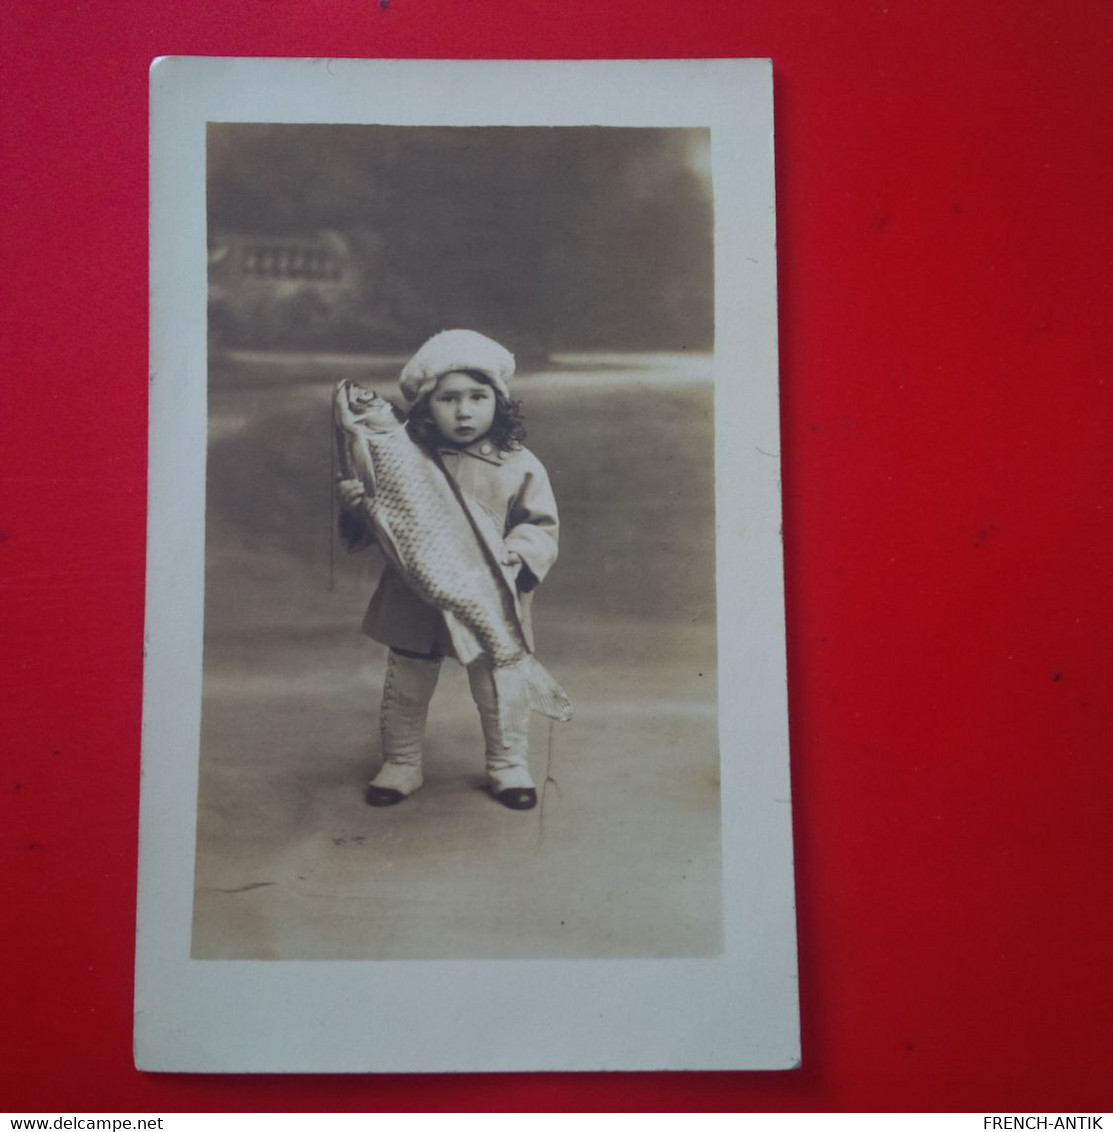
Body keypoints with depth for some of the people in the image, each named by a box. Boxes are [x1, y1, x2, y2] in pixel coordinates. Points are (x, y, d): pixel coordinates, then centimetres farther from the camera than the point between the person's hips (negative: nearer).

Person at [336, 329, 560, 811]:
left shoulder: (519, 466, -7)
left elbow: (542, 527, -4)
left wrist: (520, 550, -24)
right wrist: (354, 505, -20)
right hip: (413, 604, 1)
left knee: (498, 691, 14)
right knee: (406, 689, 17)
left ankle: (509, 766, 35)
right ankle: (401, 763, 37)